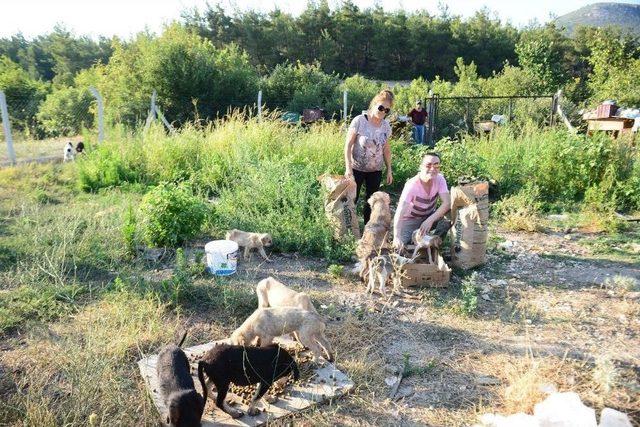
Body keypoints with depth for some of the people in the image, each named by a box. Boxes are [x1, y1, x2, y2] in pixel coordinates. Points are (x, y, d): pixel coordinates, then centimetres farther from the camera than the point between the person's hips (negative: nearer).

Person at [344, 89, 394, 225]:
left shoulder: (386, 126, 2)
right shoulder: (359, 121, -13)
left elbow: (386, 149, 11)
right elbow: (348, 145, -12)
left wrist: (389, 170, 9)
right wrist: (348, 168, -18)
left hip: (376, 170, 5)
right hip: (356, 168, -4)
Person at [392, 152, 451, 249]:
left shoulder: (439, 179, -16)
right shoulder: (412, 185, -28)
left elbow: (447, 203, -26)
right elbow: (399, 213, -37)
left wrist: (430, 220, -41)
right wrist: (397, 237, -52)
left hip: (430, 216, 4)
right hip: (411, 219, -4)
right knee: (400, 246, -27)